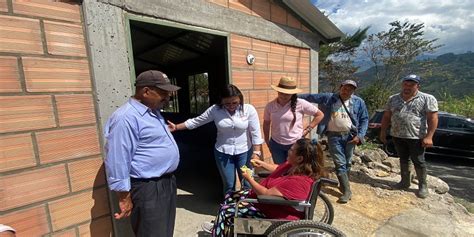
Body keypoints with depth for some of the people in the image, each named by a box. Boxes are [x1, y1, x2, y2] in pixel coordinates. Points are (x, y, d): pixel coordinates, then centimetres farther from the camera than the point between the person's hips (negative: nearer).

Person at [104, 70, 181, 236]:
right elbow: (117, 162, -22)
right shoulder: (126, 118, -22)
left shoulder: (153, 112, 9)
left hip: (167, 182, 9)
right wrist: (124, 197, -16)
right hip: (148, 189, -9)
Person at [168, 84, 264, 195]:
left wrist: (256, 153, -13)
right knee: (228, 184, 13)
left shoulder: (249, 109, -11)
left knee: (248, 183, 9)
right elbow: (196, 121, -1)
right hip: (223, 152, 1)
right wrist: (176, 127, -4)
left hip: (244, 152, 0)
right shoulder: (215, 110, -8)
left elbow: (255, 133, -9)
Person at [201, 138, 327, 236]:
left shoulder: (299, 181, -34)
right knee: (230, 196, 14)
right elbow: (279, 169, 16)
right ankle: (219, 226, 35)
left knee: (225, 211, -8)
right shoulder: (296, 166, -6)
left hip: (272, 212, -9)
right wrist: (262, 164, 11)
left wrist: (249, 178, -18)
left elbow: (266, 194, -30)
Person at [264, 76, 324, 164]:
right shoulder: (270, 106, -7)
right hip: (276, 144, 3)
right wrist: (267, 142, 11)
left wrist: (307, 129, -5)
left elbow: (320, 115, -3)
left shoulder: (300, 103, -14)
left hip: (296, 144, -2)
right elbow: (266, 124, 7)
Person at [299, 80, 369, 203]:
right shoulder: (328, 98, -2)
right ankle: (347, 191, 8)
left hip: (350, 135, 2)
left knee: (347, 163, 14)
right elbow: (311, 96, -1)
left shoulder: (358, 102, 3)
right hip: (334, 136, -2)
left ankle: (343, 184, 36)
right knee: (340, 164, -1)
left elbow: (364, 119, 6)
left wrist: (359, 135, -4)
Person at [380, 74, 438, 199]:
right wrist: (383, 132, 8)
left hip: (416, 137, -4)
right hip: (397, 136, 4)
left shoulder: (427, 99, -5)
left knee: (418, 161, 6)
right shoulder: (393, 99, 7)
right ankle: (405, 181, 30)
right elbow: (386, 117, 10)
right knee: (403, 159, 16)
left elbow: (433, 118, -9)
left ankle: (423, 185, 22)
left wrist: (429, 136, -16)